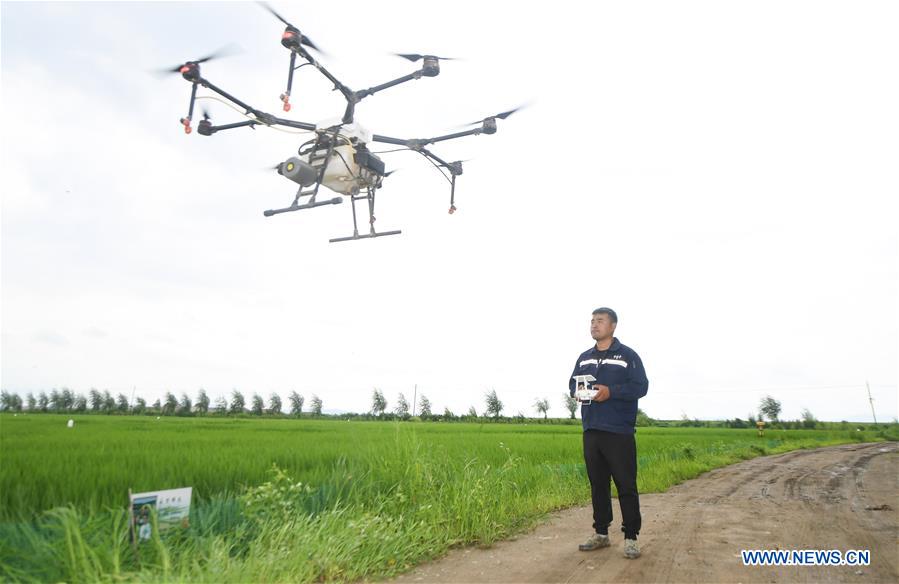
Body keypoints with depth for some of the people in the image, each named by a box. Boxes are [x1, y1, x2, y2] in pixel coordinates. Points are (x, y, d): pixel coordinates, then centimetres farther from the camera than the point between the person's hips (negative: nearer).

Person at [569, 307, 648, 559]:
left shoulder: (628, 355, -1)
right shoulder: (584, 358, 17)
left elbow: (640, 386, -8)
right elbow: (572, 384, 20)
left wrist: (611, 392, -20)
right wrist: (578, 391, -4)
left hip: (619, 431, -5)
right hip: (591, 431, 5)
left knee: (626, 485, -4)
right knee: (597, 484, 11)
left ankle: (631, 537, 4)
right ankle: (601, 533, 20)